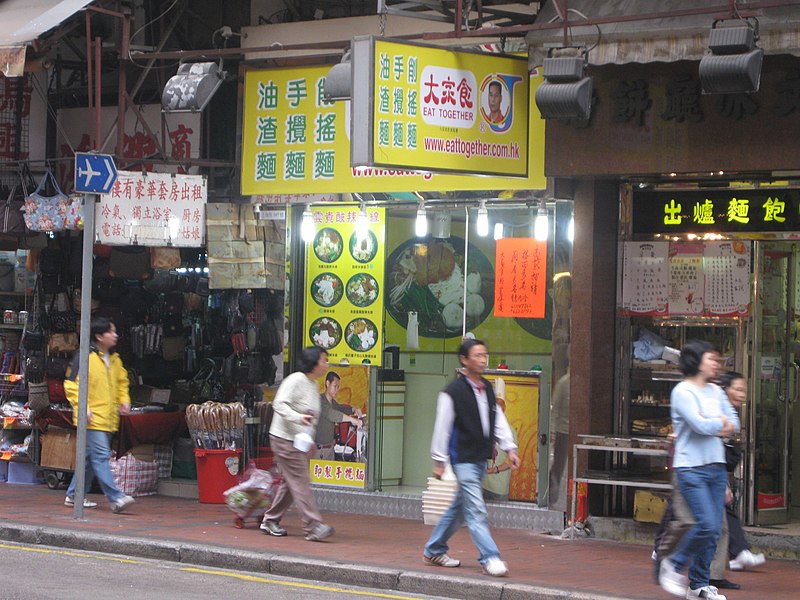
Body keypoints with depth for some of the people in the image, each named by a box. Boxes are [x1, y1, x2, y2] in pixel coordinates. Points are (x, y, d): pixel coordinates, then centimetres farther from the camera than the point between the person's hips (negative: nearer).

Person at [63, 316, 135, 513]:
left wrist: (124, 400, 10)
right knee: (101, 457, -13)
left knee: (90, 458, 13)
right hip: (92, 418, -9)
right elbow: (71, 385, -10)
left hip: (108, 418, 9)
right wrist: (82, 407, -18)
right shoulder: (86, 357, -10)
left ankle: (74, 495, 23)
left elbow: (122, 381, 27)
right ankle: (116, 498, -18)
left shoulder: (114, 359, 14)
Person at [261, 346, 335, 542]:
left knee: (290, 483, 12)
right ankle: (313, 527, -15)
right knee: (301, 482, -12)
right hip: (285, 438, -10)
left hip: (300, 442, 10)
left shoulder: (313, 385, 13)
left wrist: (310, 439, 20)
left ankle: (270, 521, 22)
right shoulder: (295, 381, -15)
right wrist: (298, 417, -35)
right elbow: (279, 404, -23)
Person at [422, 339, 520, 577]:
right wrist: (439, 460, -8)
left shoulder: (487, 389, 11)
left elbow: (498, 420, 16)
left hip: (481, 459, 8)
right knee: (476, 510, -11)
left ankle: (433, 551, 26)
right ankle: (490, 558, -11)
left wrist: (509, 448, 8)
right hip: (463, 459, -8)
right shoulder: (453, 392, -11)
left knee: (460, 508, 15)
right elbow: (442, 427, -9)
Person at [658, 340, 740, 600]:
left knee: (714, 529, 3)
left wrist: (713, 425, -8)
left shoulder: (715, 391, 14)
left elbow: (734, 424, 10)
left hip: (716, 467, 7)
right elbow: (701, 425, -19)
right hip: (691, 468, -7)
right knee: (706, 524, -16)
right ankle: (673, 564, 5)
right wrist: (721, 423, -1)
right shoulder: (683, 391, -8)